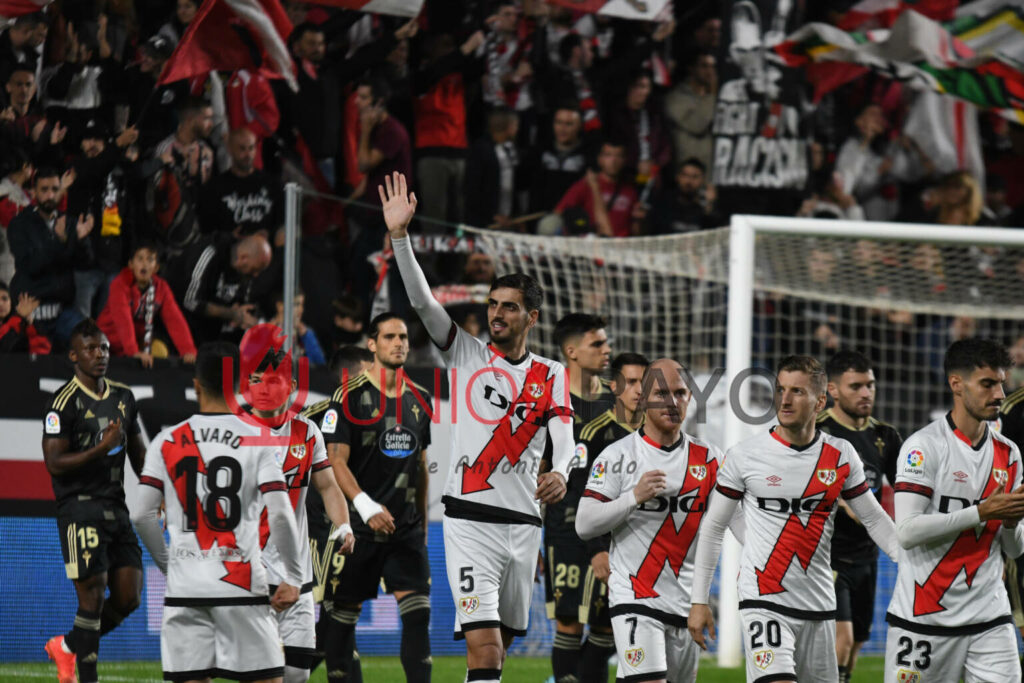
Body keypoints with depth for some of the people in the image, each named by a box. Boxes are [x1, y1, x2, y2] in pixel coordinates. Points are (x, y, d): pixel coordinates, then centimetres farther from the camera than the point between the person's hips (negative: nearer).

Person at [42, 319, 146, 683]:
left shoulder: (123, 397, 13)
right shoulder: (65, 402, -10)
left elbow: (139, 453, 23)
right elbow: (54, 462, -15)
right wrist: (100, 449, -23)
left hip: (116, 507, 7)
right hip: (79, 507, -7)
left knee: (129, 597, 2)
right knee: (93, 595, -9)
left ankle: (68, 647, 23)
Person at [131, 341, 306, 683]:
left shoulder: (167, 442, 5)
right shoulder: (258, 440, -2)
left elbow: (143, 516, 2)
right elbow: (280, 515, -9)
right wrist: (293, 578, 0)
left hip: (185, 590, 2)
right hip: (242, 589, -2)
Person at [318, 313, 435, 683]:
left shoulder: (420, 400, 11)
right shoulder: (349, 397, -7)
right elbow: (336, 462, -12)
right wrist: (366, 507, -26)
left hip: (406, 528, 4)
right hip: (358, 527, -4)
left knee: (418, 615, -8)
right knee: (342, 618, 3)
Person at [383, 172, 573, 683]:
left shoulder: (551, 376, 10)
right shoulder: (467, 355, 6)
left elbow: (564, 438, -2)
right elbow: (422, 302, -2)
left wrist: (560, 473, -26)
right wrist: (400, 236, -13)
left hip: (524, 521, 3)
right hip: (470, 520, -3)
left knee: (501, 641, 13)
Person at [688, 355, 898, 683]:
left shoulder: (841, 455, 4)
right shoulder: (744, 455, -3)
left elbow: (875, 520, 14)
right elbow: (713, 527, 5)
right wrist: (699, 601, 3)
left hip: (819, 606, 4)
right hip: (764, 602, -4)